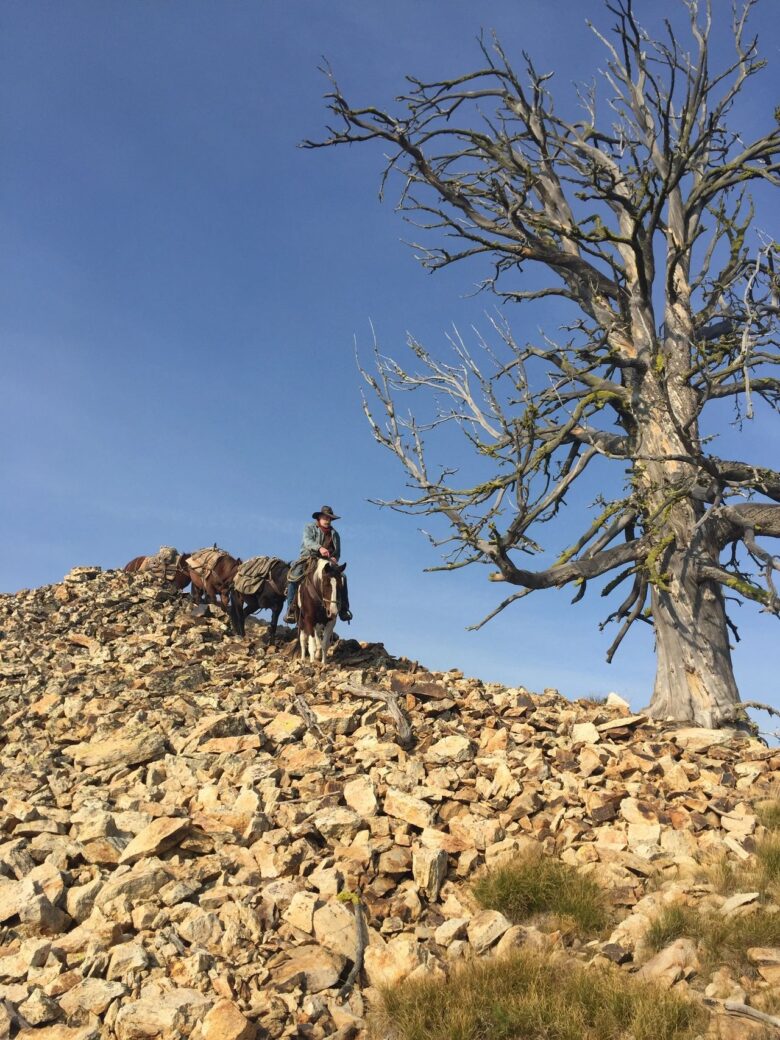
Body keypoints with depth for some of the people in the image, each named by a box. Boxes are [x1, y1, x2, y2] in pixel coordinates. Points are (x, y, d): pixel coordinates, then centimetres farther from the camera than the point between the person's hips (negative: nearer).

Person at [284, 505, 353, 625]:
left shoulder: (334, 534, 21)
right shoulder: (310, 527, 8)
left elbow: (337, 552, 21)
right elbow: (307, 541, -12)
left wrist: (334, 558, -5)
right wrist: (319, 548, -33)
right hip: (308, 558, -3)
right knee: (294, 577, -29)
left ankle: (343, 608, -15)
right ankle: (291, 609, -26)